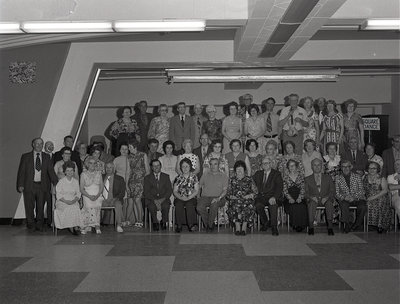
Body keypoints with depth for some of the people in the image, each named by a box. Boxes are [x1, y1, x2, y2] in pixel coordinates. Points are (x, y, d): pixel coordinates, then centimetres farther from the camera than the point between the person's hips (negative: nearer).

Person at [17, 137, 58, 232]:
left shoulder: (46, 157, 8)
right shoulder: (26, 156, 3)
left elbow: (51, 171, 3)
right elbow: (21, 171, 2)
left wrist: (56, 183, -8)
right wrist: (20, 185, -7)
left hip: (42, 185, 2)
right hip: (29, 185, -1)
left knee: (41, 206, 8)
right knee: (30, 207, 5)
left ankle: (39, 224, 22)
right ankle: (31, 225, 19)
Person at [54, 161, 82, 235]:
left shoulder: (76, 181, 11)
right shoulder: (61, 181, 1)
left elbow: (78, 193, 10)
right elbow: (58, 194, -3)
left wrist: (74, 200, -10)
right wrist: (66, 201, -17)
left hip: (73, 202, 2)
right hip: (62, 202, -2)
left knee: (76, 207, -29)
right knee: (69, 209, -31)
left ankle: (75, 226, -22)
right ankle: (71, 227, -21)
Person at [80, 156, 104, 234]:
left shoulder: (98, 173, 13)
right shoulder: (83, 174, 6)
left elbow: (102, 186, 9)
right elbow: (81, 189, 3)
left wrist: (97, 195, -8)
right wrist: (89, 196, -12)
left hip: (97, 196, 1)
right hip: (87, 195, -1)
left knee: (97, 205, -25)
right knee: (90, 206, -27)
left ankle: (88, 226, -21)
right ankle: (97, 226, -23)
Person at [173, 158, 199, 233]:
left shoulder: (194, 177, 6)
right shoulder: (178, 178, 10)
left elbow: (196, 191, 0)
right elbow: (175, 191, 6)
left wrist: (188, 198, -14)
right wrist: (180, 197, -14)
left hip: (191, 198, -1)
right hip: (180, 198, 1)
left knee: (189, 205, -34)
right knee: (178, 205, -31)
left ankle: (191, 225, -26)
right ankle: (179, 226, -25)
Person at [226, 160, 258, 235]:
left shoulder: (249, 179, 13)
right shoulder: (232, 179, 16)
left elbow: (255, 192, 9)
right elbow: (228, 193, 14)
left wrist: (249, 196, -9)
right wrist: (232, 197, -6)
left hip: (247, 200, 0)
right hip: (235, 200, 1)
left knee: (248, 206, -34)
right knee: (235, 206, -34)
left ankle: (244, 227, -30)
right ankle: (237, 227, -33)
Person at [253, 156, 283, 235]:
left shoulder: (276, 174, 6)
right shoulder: (258, 173, 20)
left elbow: (280, 187, -5)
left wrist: (274, 197, -21)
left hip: (271, 197, -2)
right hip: (261, 196, 3)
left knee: (273, 205, -34)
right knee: (258, 205, -30)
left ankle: (274, 227, -21)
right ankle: (264, 222, -5)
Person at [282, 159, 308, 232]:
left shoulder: (301, 175, 12)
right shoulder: (285, 177, 10)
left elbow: (303, 188, 5)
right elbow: (285, 190, 4)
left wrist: (300, 198, -11)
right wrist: (290, 198, -13)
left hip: (299, 197, 1)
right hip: (289, 198, -1)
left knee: (302, 207, -32)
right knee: (293, 207, -33)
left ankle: (301, 225, -19)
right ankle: (295, 225, -19)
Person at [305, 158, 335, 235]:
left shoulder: (328, 178, 20)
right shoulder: (307, 179, 18)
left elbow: (332, 191, 10)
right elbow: (306, 193, 8)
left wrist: (327, 197, -11)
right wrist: (311, 197, -13)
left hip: (325, 199, 0)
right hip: (313, 199, 0)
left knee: (329, 203, -35)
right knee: (312, 203, -36)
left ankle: (330, 227, -36)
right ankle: (311, 227, -35)